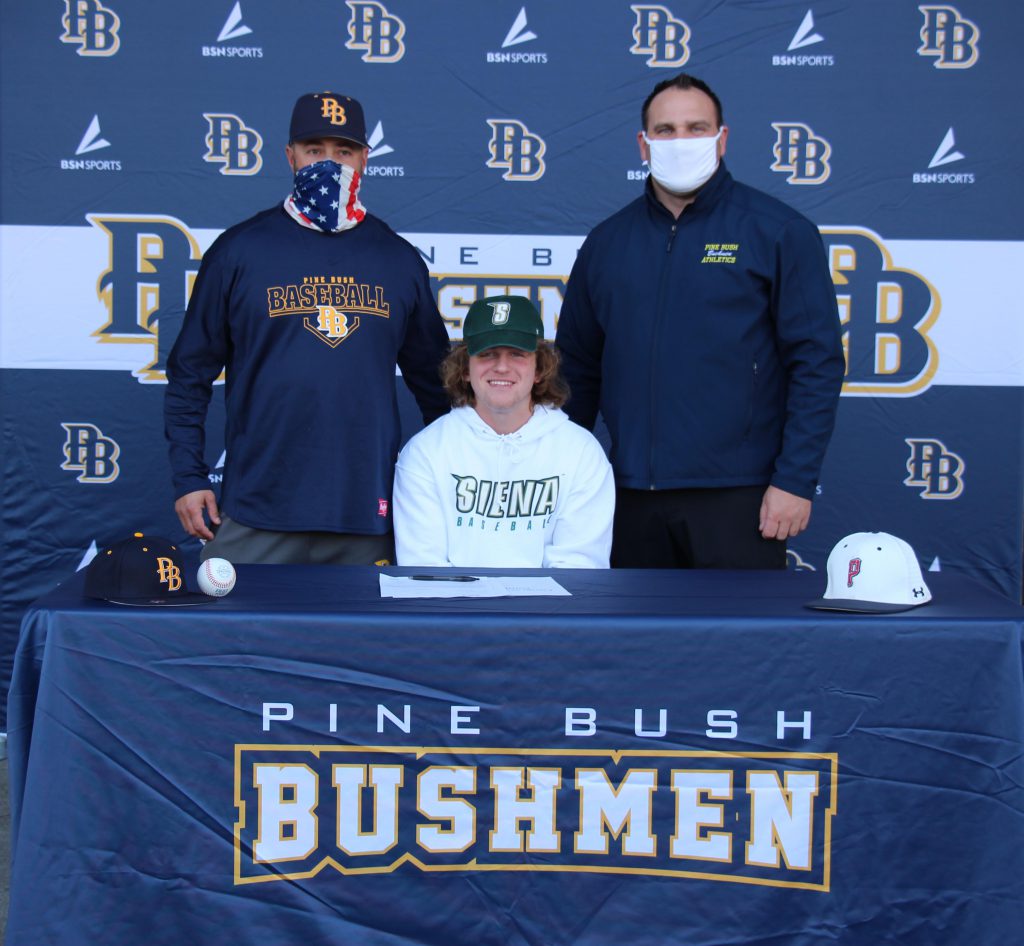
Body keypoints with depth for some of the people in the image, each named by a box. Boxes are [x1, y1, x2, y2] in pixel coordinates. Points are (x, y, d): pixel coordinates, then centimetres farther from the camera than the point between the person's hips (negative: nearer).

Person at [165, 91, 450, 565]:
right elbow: (189, 372, 7)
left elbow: (433, 380, 17)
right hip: (256, 516, -1)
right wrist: (189, 477, 1)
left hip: (368, 513, 2)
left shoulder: (399, 260, 9)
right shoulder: (239, 251, 3)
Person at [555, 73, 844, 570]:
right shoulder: (606, 242, 10)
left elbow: (817, 362, -5)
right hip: (632, 496, 4)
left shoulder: (777, 231, -2)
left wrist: (795, 479, -11)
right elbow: (577, 369, 15)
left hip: (736, 497, -4)